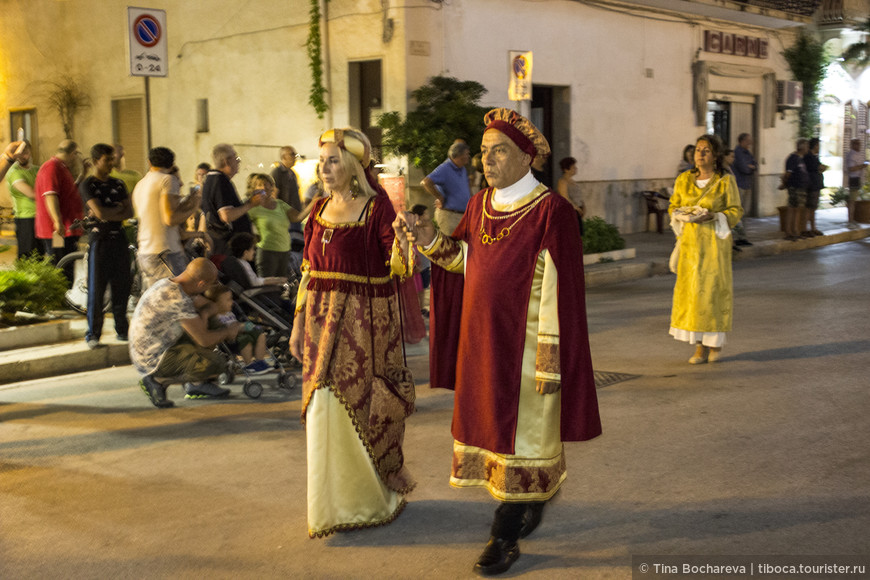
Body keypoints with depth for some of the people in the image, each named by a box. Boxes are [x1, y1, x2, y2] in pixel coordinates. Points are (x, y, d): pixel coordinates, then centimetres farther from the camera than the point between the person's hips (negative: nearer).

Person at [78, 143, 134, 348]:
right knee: (96, 288, -3)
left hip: (119, 239, 5)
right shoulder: (87, 185, -4)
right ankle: (93, 334, 4)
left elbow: (129, 212, 2)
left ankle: (122, 329, 18)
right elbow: (100, 212, -16)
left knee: (122, 285, 6)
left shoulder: (118, 184, 12)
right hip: (99, 240, -5)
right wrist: (118, 208, -2)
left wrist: (108, 213, -12)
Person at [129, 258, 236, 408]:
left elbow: (210, 305, 18)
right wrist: (228, 331, -3)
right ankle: (157, 380, -7)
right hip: (152, 360, -10)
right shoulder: (178, 299, -26)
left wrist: (204, 313, -7)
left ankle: (197, 384, 14)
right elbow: (204, 340, -22)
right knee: (216, 363, -21)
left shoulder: (169, 283, 6)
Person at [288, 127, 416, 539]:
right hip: (322, 319, 6)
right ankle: (331, 505, 23)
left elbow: (397, 269, -16)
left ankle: (374, 498, 22)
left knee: (362, 407, 1)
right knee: (325, 410, 8)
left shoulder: (377, 207, -9)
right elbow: (309, 272, 14)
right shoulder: (320, 210, 10)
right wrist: (298, 324, 13)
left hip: (365, 321, -6)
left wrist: (403, 236, -35)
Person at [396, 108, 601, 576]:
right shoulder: (480, 204, 7)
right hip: (481, 342, 7)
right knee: (492, 427, 16)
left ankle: (505, 539, 14)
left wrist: (549, 360, -18)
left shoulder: (551, 211, -15)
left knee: (519, 433, 3)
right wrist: (430, 239, -4)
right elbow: (464, 259, 15)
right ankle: (533, 502, 38)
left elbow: (558, 291, -16)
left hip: (524, 344, -7)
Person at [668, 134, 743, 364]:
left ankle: (716, 341, 18)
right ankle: (700, 347, 7)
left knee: (713, 290, -1)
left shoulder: (726, 181, -4)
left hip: (715, 241, -3)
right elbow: (673, 206, 13)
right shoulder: (684, 179, 5)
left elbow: (735, 211, -4)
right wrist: (681, 215, -10)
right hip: (690, 241, 3)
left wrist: (710, 216, -19)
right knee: (691, 291, -1)